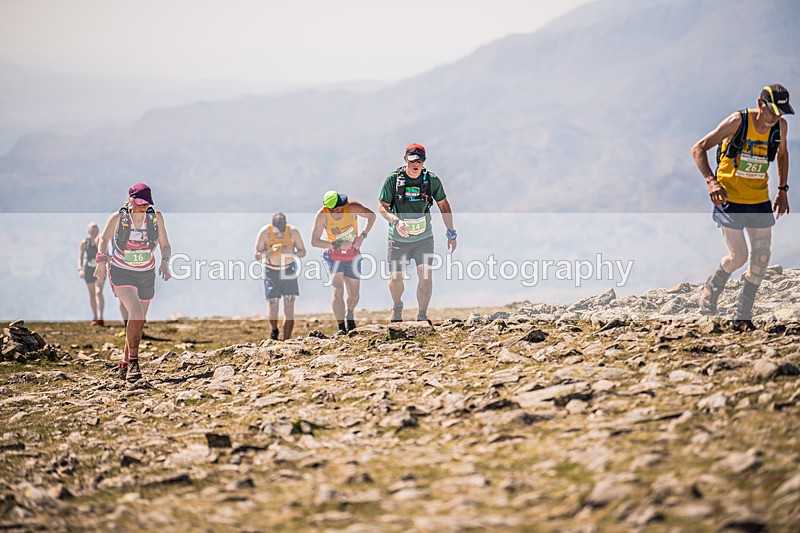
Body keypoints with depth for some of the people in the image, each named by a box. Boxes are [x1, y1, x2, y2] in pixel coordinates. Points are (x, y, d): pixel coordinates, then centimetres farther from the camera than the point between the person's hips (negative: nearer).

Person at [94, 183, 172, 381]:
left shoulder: (156, 217, -8)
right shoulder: (118, 218, -13)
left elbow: (165, 245, 0)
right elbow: (104, 239, 4)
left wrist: (165, 261, -19)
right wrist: (101, 260, -10)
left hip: (146, 275, 4)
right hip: (121, 273, -4)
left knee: (139, 321, 12)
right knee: (136, 313, -25)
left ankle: (125, 363, 30)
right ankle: (133, 361, -14)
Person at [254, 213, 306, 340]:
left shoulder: (293, 232, -11)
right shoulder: (264, 232, -14)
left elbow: (303, 252, 0)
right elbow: (257, 255, -11)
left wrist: (292, 252, -22)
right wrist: (271, 250, -29)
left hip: (288, 271, 1)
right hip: (271, 271, -1)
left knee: (289, 309, -8)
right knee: (272, 307, -9)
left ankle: (287, 339, -1)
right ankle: (274, 331, 21)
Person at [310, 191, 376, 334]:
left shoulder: (352, 207, -21)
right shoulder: (322, 215, -22)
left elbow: (371, 215, -5)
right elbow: (314, 241, -19)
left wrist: (362, 236, -18)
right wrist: (337, 245, -28)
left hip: (353, 256, 2)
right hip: (333, 256, -2)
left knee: (354, 294, 7)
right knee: (338, 290, -20)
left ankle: (349, 314, 39)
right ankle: (341, 326, -17)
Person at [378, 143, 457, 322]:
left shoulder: (432, 180, -7)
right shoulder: (393, 179, -11)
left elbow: (444, 205, 6)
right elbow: (382, 207, -6)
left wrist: (451, 233, 6)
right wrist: (396, 221, -25)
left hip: (424, 238, 0)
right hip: (398, 238, 0)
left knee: (425, 273, -15)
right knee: (395, 277, 8)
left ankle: (422, 316, -7)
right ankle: (397, 307, 39)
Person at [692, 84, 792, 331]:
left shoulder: (780, 126, -2)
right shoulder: (738, 121, -17)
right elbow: (699, 149, -15)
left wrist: (783, 190, 11)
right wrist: (711, 181, -29)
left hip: (760, 201, 5)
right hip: (730, 199, -5)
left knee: (762, 257, 0)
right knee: (739, 256, -9)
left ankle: (743, 317, 12)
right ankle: (711, 291, 23)